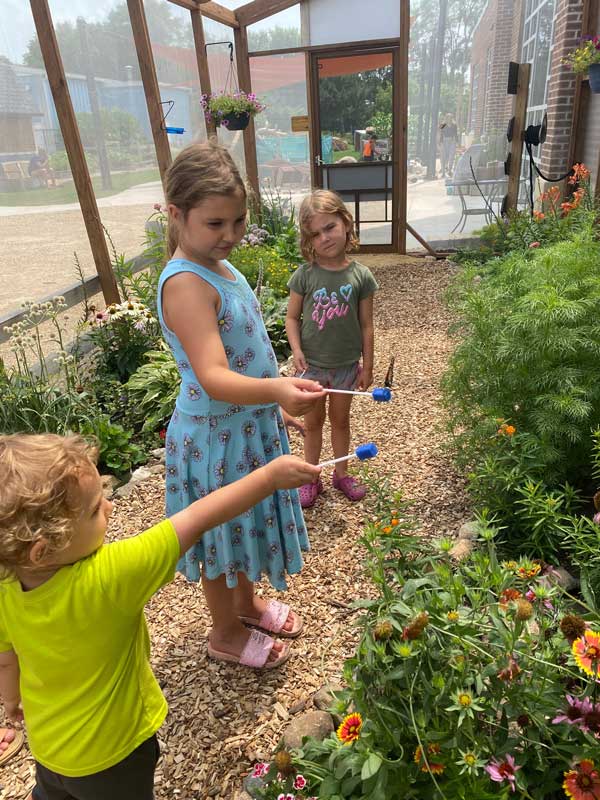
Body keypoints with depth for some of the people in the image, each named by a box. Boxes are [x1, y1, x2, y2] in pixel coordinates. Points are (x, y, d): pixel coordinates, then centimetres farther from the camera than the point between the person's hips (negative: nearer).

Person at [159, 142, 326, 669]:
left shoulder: (219, 265, 4)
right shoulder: (186, 284, -26)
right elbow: (213, 378, -37)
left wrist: (278, 397, 16)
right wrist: (276, 390, -53)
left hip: (251, 423, 9)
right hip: (217, 434, -8)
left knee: (246, 522, 25)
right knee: (224, 532, 12)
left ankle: (246, 602, 50)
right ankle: (225, 633, 38)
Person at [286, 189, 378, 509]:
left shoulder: (360, 276, -9)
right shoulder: (304, 275, -10)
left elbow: (366, 325, -4)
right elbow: (292, 317, -3)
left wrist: (367, 366, -1)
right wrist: (296, 350, -18)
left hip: (346, 364, 1)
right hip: (312, 364, 0)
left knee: (340, 420, 18)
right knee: (313, 422, 15)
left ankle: (341, 473, 38)